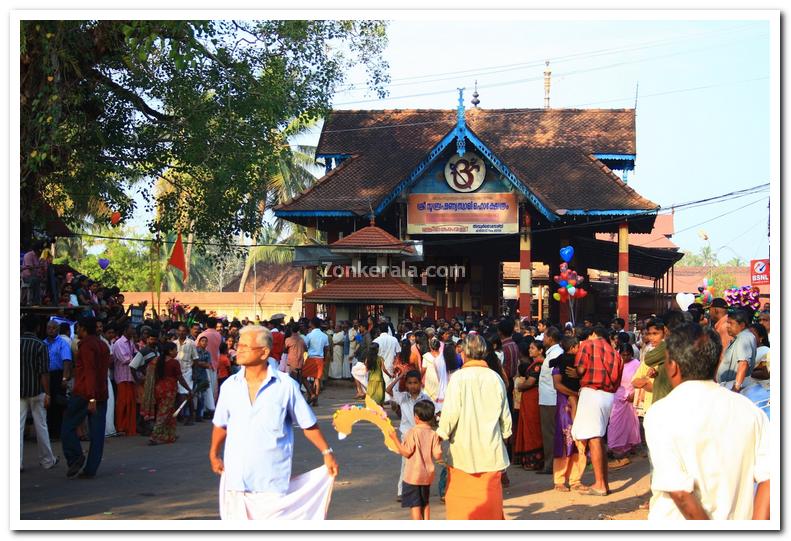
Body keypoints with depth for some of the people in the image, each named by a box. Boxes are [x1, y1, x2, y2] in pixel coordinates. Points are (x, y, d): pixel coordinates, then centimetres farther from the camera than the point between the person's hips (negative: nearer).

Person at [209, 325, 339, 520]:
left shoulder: (286, 385, -4)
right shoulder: (230, 385, 6)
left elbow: (308, 424, 3)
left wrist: (326, 453, 1)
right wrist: (214, 454, 15)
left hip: (271, 482, -3)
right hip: (235, 479, 3)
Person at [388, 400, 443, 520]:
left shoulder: (412, 432, -15)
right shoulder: (434, 434, -3)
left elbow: (406, 453, -17)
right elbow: (437, 455, -7)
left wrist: (395, 439, -10)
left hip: (413, 475, -5)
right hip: (427, 475, 5)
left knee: (414, 504, 1)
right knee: (425, 502, 21)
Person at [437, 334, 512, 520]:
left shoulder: (458, 377, -10)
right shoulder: (496, 378, 1)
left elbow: (450, 413, -14)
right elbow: (505, 416, 7)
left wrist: (442, 433, 1)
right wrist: (504, 435, 22)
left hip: (463, 451, -3)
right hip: (491, 452, 3)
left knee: (460, 504, 6)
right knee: (490, 501, 11)